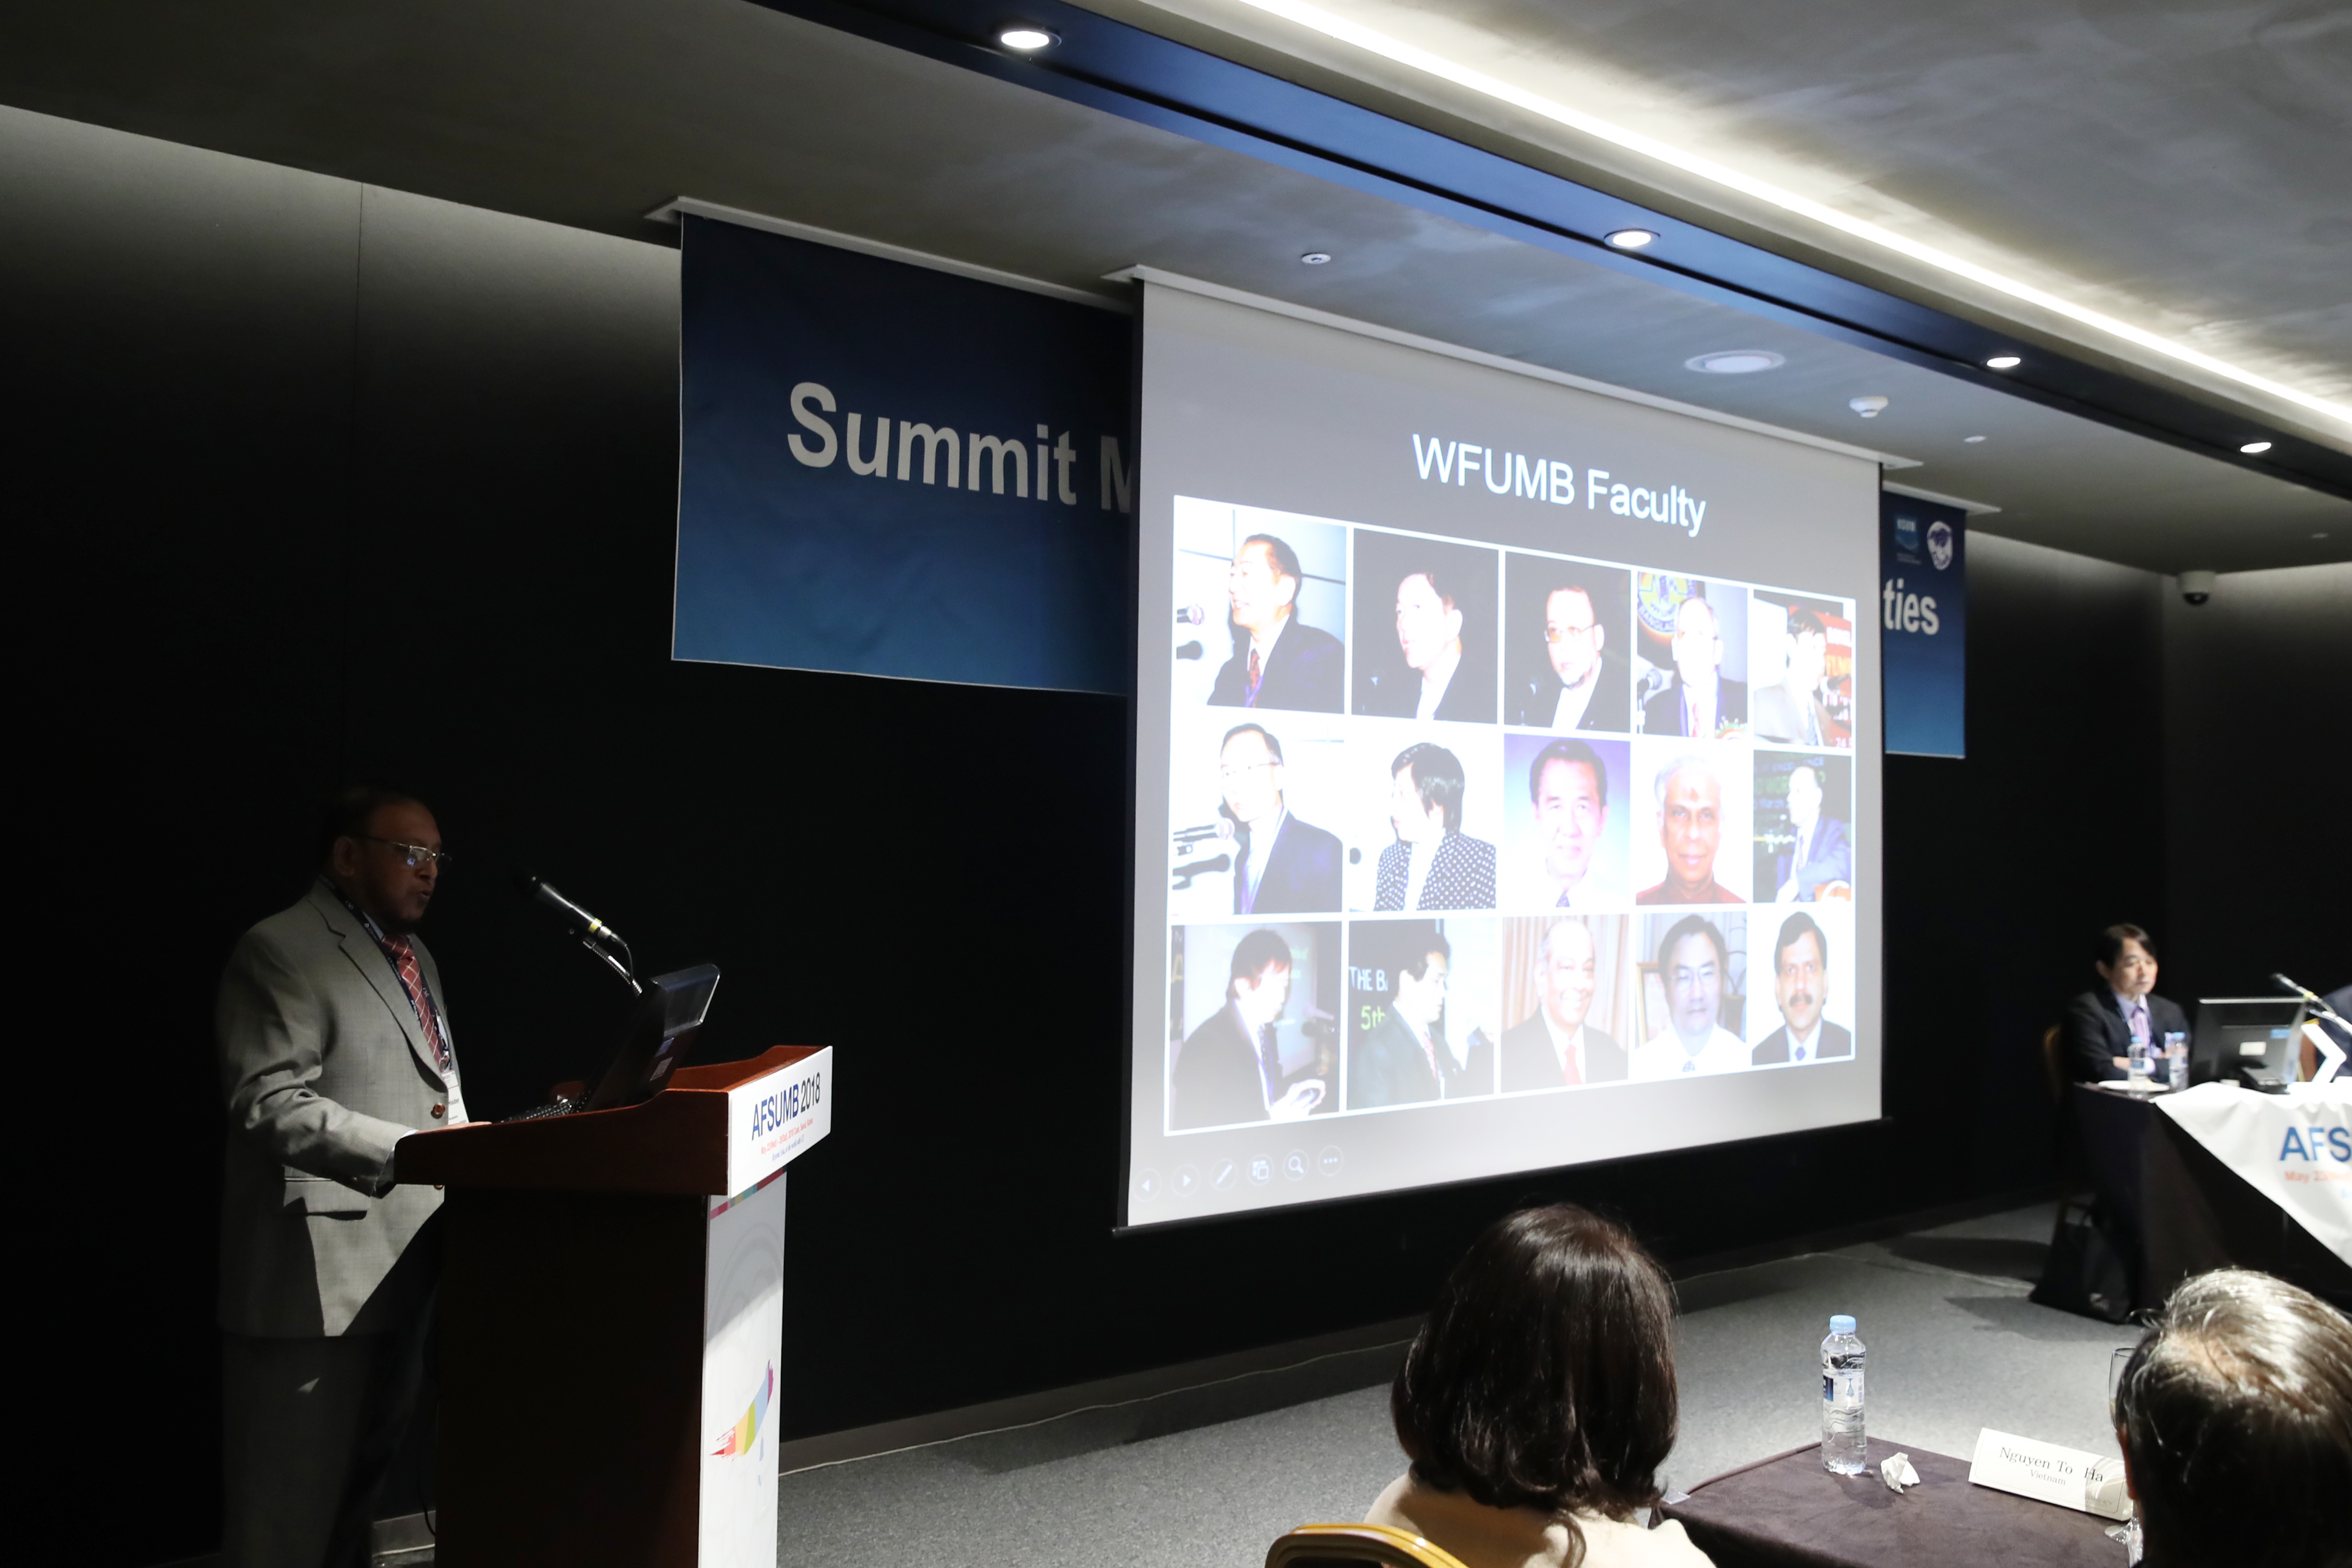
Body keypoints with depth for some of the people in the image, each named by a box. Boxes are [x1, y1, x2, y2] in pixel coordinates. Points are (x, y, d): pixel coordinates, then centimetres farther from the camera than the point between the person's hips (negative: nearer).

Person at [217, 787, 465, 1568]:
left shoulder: (418, 957, 17)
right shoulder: (279, 951, -10)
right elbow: (271, 1104, -19)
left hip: (404, 1263, 8)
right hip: (318, 1274, -8)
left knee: (363, 1485, 17)